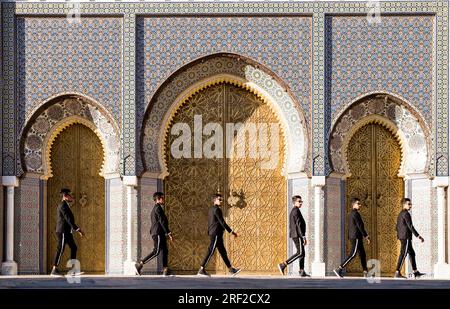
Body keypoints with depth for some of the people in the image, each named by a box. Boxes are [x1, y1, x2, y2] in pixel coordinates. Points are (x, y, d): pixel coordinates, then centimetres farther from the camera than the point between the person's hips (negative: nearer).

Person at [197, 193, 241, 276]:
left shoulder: (211, 210, 17)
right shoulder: (217, 209, -12)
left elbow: (209, 223, 21)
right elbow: (222, 222, -17)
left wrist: (209, 233, 25)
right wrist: (231, 232, -15)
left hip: (212, 233, 10)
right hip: (216, 234, -10)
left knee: (223, 252, 11)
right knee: (210, 252, -9)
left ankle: (231, 270, 13)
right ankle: (201, 270, -8)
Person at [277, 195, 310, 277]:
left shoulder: (292, 211, 20)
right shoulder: (296, 211, -11)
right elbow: (299, 224, -18)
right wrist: (303, 236, -21)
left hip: (294, 235, 10)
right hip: (298, 235, -10)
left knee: (302, 253, 9)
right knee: (300, 253, -12)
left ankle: (302, 271, 7)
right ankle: (283, 265, -15)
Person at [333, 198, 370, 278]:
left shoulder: (351, 214, 18)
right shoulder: (355, 213, -13)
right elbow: (360, 226, -17)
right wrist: (366, 236, -15)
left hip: (352, 237, 10)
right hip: (356, 237, -10)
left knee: (362, 254, 12)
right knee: (352, 254, -12)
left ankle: (365, 272, 12)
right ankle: (339, 269, -16)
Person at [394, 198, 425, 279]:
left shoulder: (400, 214, 18)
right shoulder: (406, 214, -13)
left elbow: (397, 227, 22)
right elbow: (410, 226, -19)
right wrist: (418, 236, -18)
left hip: (402, 237, 10)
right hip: (406, 237, -10)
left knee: (412, 253, 15)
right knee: (403, 254, -10)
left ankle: (415, 272, 18)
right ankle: (397, 273, -12)